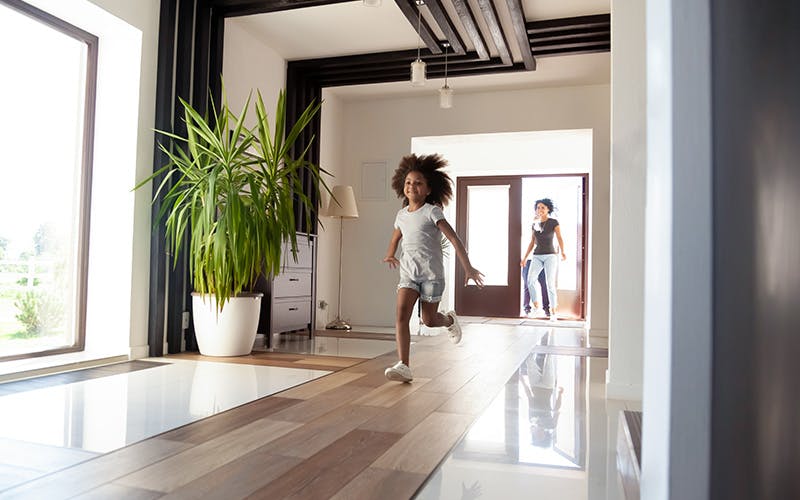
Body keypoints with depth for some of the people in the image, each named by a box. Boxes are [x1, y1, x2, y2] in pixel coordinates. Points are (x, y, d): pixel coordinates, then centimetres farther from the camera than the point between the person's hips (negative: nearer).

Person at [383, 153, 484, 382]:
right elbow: (395, 237, 31)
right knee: (401, 314, -15)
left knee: (429, 320, 5)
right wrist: (390, 255, 17)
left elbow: (454, 239, -14)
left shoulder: (432, 212, -9)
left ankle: (450, 320, 41)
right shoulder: (402, 214, 8)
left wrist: (468, 268, -20)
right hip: (409, 272, 4)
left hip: (431, 273, -4)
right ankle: (403, 366, -15)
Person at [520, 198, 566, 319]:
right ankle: (536, 307, -7)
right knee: (530, 280, -18)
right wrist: (525, 257, 13)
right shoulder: (535, 224, 13)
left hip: (550, 256, -4)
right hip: (537, 256, 4)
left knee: (550, 283, -12)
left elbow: (559, 238, -9)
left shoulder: (553, 222, 0)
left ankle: (553, 312, -6)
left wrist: (562, 252, -24)